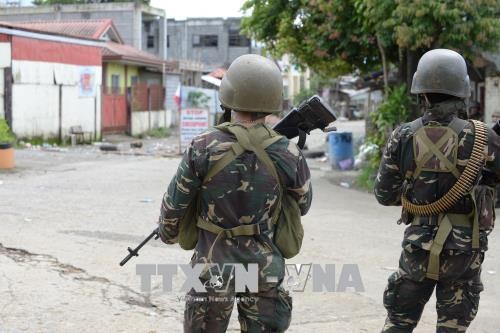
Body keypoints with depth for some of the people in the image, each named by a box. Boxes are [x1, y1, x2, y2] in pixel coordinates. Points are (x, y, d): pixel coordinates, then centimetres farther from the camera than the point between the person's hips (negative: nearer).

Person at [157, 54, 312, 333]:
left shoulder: (203, 148, -13)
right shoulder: (288, 154, -10)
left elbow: (174, 205, -4)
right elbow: (303, 205, 7)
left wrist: (168, 234, 16)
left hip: (213, 267, -1)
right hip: (266, 269, 1)